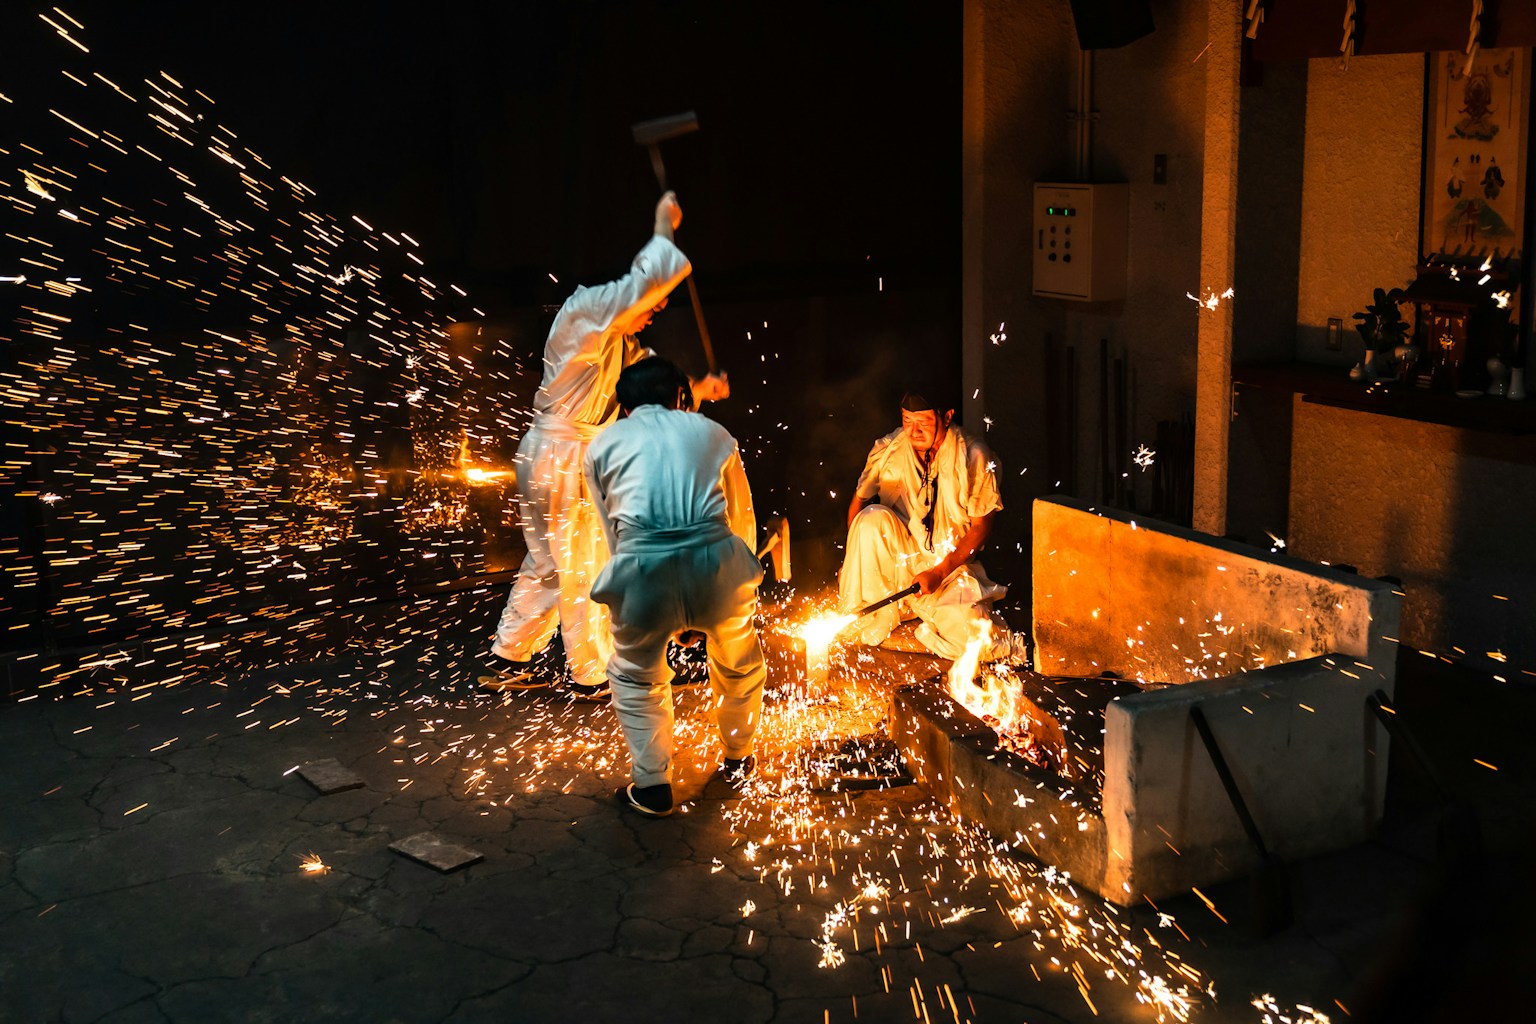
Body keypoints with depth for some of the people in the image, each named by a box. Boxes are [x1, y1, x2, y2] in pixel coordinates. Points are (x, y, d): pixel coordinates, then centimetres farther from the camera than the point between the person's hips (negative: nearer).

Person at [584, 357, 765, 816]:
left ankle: (652, 786, 23)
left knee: (635, 676, 25)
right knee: (740, 665, 29)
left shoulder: (603, 443, 22)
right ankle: (737, 761, 47)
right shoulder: (713, 432, 25)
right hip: (715, 562, 1)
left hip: (643, 571, -1)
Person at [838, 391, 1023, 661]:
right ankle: (868, 618, -13)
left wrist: (939, 573, -16)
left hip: (951, 566, -2)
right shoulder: (887, 450, -5)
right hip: (897, 563, 2)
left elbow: (980, 527, -7)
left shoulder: (975, 457, -11)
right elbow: (858, 501, 7)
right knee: (873, 517, -30)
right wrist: (851, 559, -4)